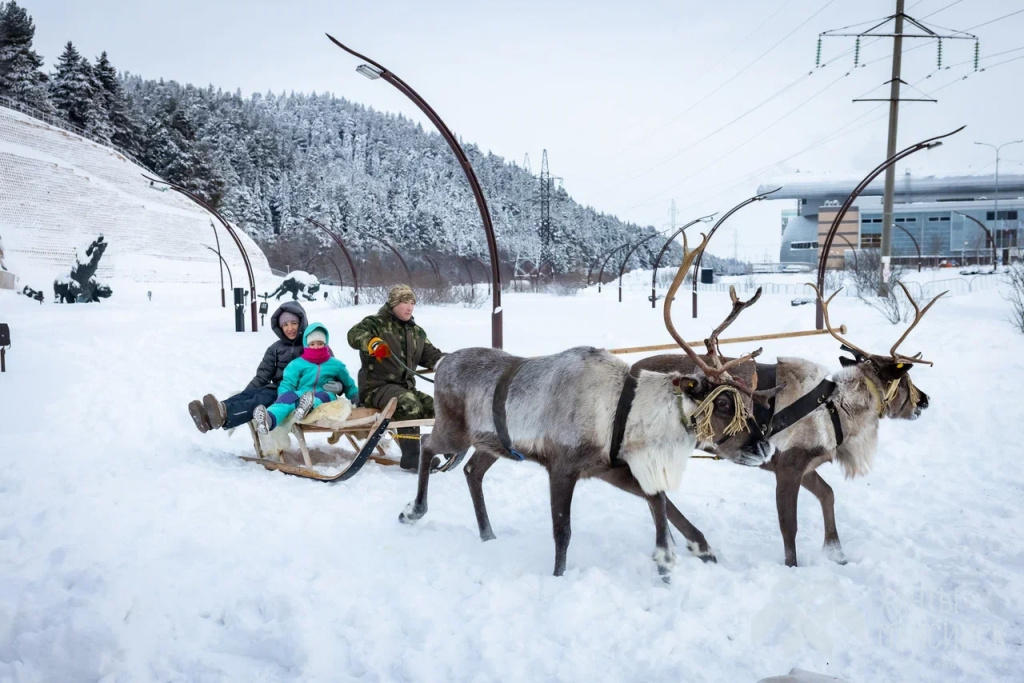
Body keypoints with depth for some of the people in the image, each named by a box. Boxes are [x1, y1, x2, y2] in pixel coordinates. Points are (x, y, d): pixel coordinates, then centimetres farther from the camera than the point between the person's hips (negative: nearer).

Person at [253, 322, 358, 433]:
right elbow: (287, 384, 4)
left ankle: (305, 408, -74)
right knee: (288, 395, -36)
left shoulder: (335, 365, 19)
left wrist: (356, 397, 21)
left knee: (322, 396, -37)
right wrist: (283, 397, -15)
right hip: (301, 395, -1)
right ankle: (269, 419, -69)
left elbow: (348, 384, 32)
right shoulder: (297, 364, 14)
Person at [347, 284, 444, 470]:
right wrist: (372, 343, -44)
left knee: (435, 407, -12)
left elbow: (430, 354, 16)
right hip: (376, 386, -7)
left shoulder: (416, 332, 18)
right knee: (409, 403, -33)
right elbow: (354, 334, -22)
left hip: (405, 387, 7)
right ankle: (411, 458, -32)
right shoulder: (377, 323, -4)